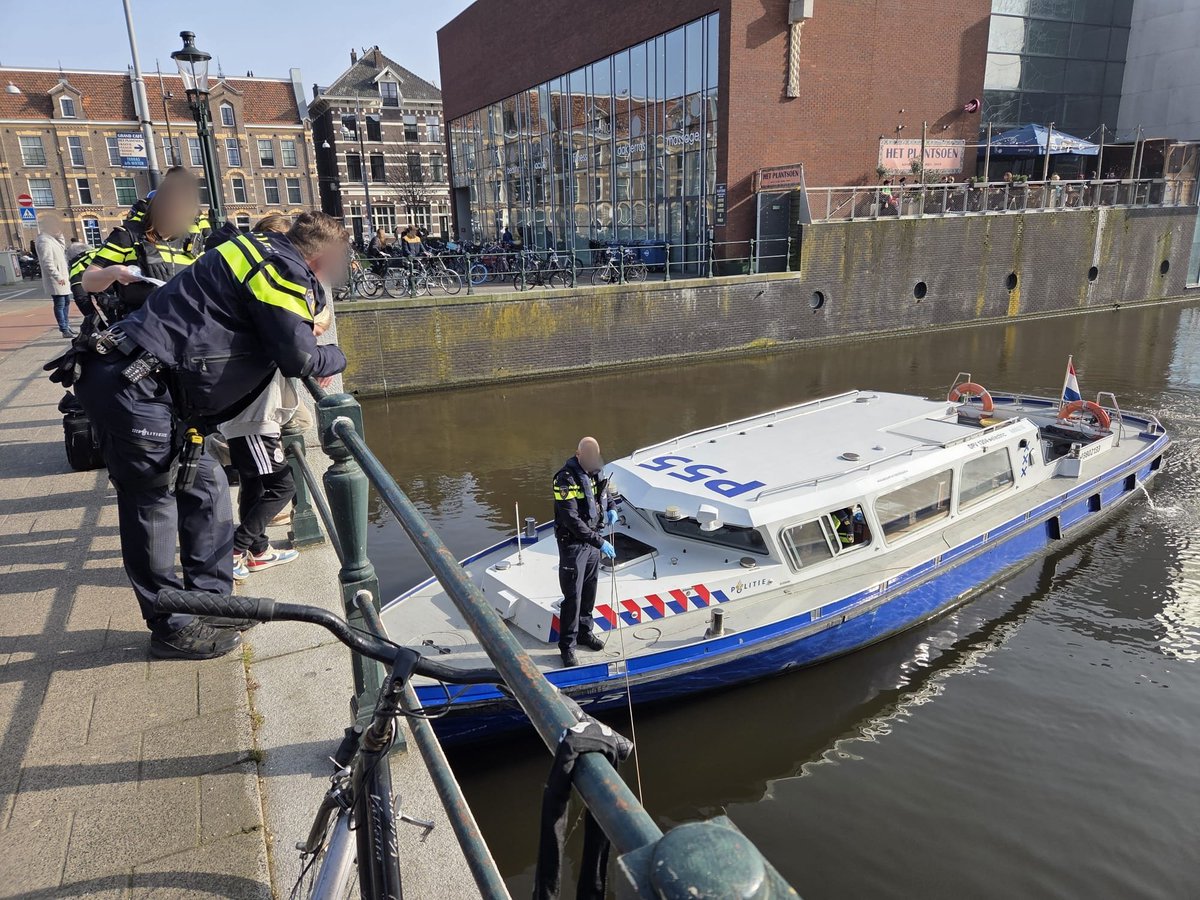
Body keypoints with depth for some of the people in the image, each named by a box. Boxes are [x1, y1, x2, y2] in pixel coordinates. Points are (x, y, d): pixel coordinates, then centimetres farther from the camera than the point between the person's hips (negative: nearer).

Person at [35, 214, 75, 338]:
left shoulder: (52, 238, 12)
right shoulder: (44, 241, -17)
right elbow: (47, 263, -23)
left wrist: (60, 235, 11)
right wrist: (58, 277, -26)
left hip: (63, 277, 10)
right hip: (56, 280, -10)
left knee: (66, 302, 18)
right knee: (60, 305, -7)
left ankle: (66, 326, 28)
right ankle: (64, 330, -5)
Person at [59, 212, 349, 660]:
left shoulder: (258, 252, 19)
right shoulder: (284, 270, -11)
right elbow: (299, 357, -13)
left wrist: (312, 364, 19)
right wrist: (335, 357, 7)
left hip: (137, 383, 10)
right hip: (134, 388, -10)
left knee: (204, 489, 13)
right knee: (153, 504, 0)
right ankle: (173, 627, 12)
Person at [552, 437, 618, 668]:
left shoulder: (595, 473, 2)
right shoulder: (566, 479, -22)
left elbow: (606, 494, 23)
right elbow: (571, 520, -27)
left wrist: (611, 509, 0)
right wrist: (599, 542, -29)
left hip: (593, 541, 7)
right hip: (573, 544, -7)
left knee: (589, 592, 19)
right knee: (573, 597, -1)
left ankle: (584, 632, 38)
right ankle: (567, 647, 12)